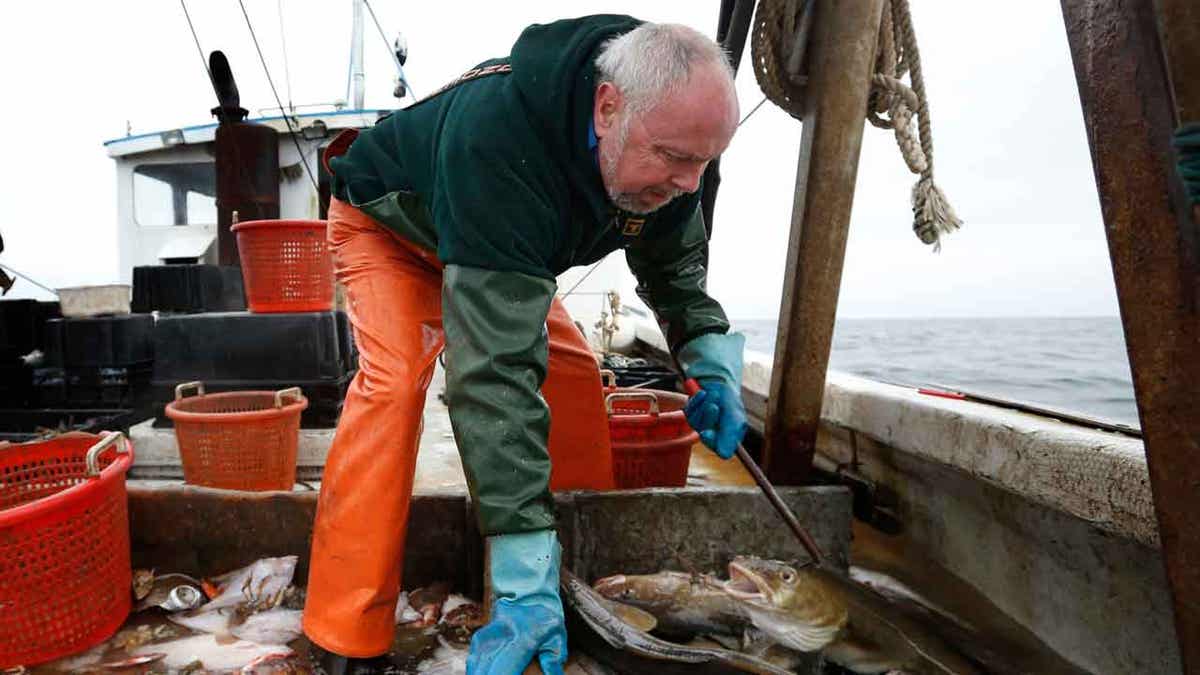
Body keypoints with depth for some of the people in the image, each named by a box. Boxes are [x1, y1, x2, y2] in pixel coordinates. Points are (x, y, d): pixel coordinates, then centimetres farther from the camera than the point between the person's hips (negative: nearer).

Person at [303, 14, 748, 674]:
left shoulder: (663, 144, -22)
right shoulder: (496, 140, -45)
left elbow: (673, 261, 0)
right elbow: (497, 367, -49)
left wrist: (714, 359, -17)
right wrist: (526, 575, -47)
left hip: (505, 242, 6)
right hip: (387, 226, -6)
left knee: (571, 367, -6)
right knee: (394, 378, -29)